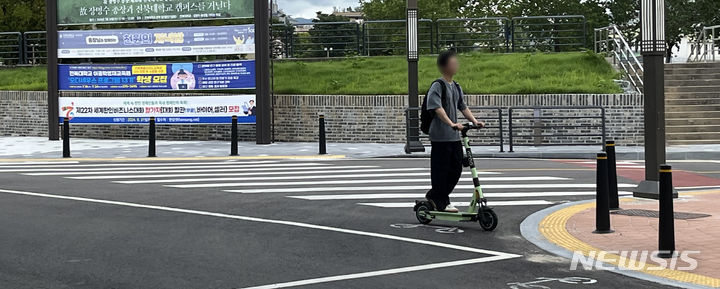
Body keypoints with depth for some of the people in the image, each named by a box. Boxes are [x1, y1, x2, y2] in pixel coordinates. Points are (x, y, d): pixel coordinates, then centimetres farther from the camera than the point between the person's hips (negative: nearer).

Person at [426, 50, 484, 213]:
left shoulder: (456, 87, 15)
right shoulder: (438, 86, -11)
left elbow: (463, 107, 19)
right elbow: (437, 108, -22)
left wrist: (474, 121, 5)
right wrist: (451, 123, -32)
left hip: (454, 135, 8)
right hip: (440, 136, -8)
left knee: (456, 169, 10)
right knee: (441, 170, -1)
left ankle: (435, 196, 23)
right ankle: (441, 202, 9)